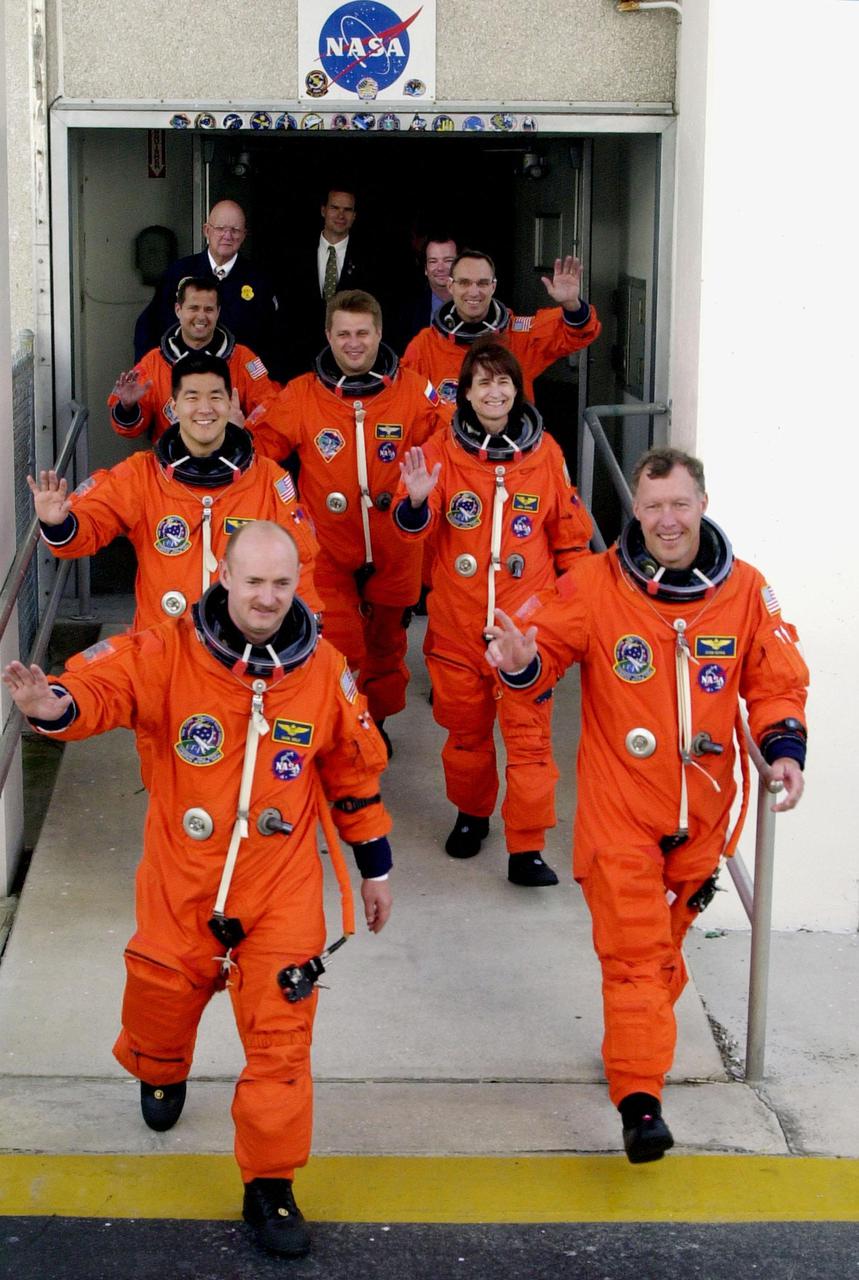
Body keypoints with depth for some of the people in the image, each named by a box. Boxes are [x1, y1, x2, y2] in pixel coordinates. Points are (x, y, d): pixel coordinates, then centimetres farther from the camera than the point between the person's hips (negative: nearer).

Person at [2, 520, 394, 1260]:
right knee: (162, 1003, 20)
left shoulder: (324, 671, -6)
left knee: (280, 1035, 0)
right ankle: (160, 1076, 58)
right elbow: (105, 681, -31)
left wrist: (375, 866, 14)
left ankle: (270, 1186, 17)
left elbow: (356, 771, 6)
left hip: (282, 890, 0)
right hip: (181, 884, 0)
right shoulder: (167, 656, -14)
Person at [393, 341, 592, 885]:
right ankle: (471, 813, 36)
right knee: (465, 726, 14)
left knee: (528, 730, -4)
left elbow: (570, 533, 9)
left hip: (526, 618, -1)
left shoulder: (545, 453, 2)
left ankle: (527, 849, 0)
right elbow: (415, 526, -9)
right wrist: (415, 502, -30)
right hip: (458, 620, 1)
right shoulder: (443, 451, 0)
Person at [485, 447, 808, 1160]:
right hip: (619, 807, -3)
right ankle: (640, 1102, -5)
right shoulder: (596, 585, -9)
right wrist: (522, 662, -31)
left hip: (700, 810, 3)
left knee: (667, 939, 18)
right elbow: (548, 654, -7)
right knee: (633, 949, -6)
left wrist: (784, 746, -11)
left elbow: (777, 681, 6)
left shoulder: (745, 592, -2)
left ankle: (642, 1040, 41)